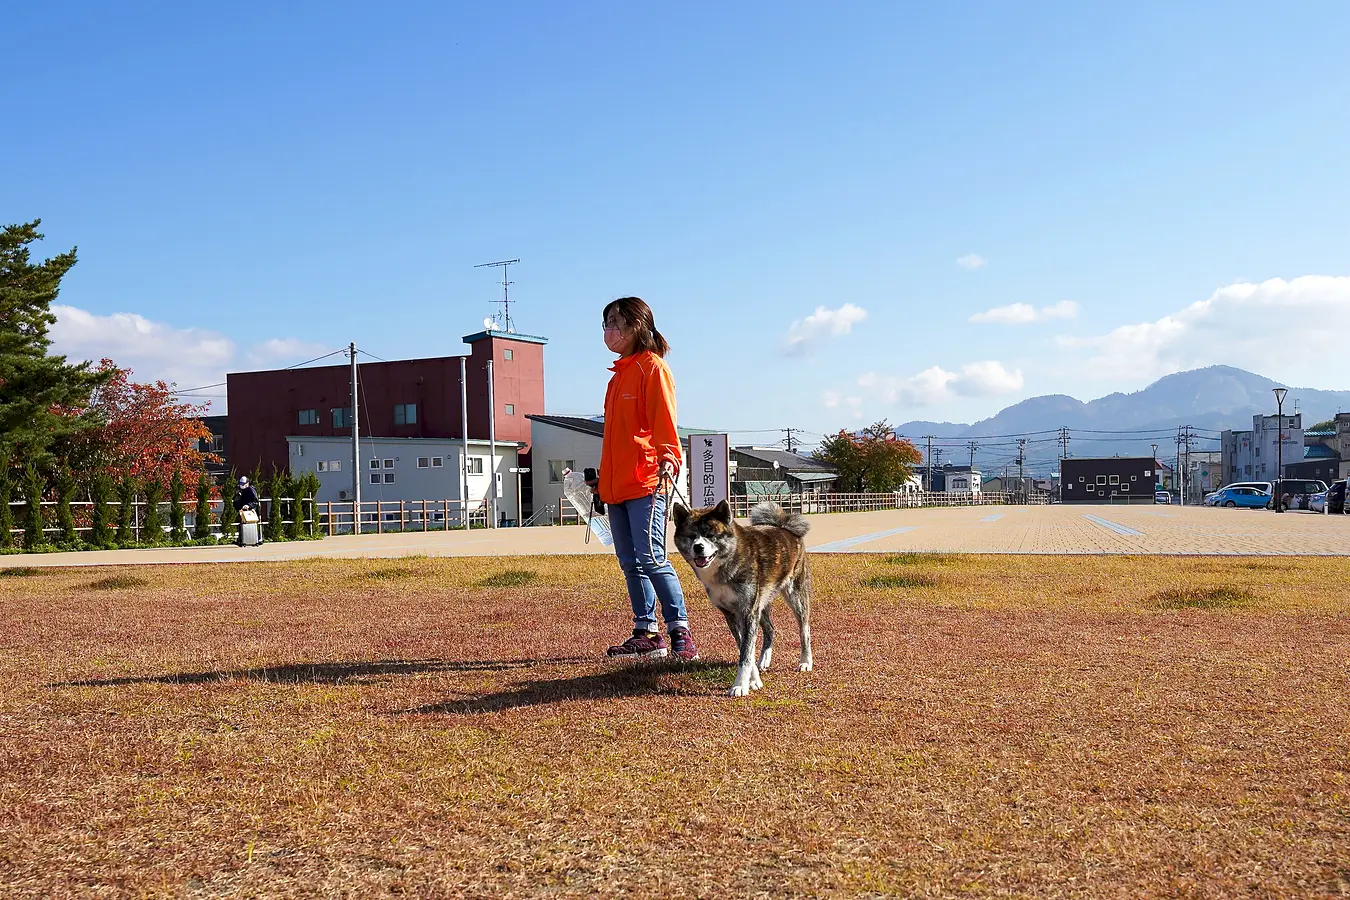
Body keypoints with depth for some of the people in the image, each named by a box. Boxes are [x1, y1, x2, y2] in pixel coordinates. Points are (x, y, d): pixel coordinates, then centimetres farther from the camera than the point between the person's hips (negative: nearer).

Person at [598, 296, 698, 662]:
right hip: (616, 484, 9)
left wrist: (668, 458, -29)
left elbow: (664, 420, -14)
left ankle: (680, 632, -4)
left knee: (651, 558, -12)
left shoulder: (652, 367, -4)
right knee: (630, 562, 9)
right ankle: (646, 634, 15)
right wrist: (603, 475, 27)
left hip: (646, 480, -9)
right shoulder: (619, 374, 22)